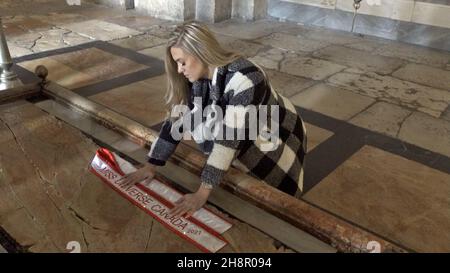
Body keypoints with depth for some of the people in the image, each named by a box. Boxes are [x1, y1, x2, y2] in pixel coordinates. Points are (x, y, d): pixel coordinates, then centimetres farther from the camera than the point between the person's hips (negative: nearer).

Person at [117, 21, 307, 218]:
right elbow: (176, 121, -9)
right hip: (244, 147, 6)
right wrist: (151, 165, -12)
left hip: (277, 142, -6)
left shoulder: (244, 79, -38)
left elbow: (230, 137, -40)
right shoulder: (196, 78, -15)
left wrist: (202, 193, -40)